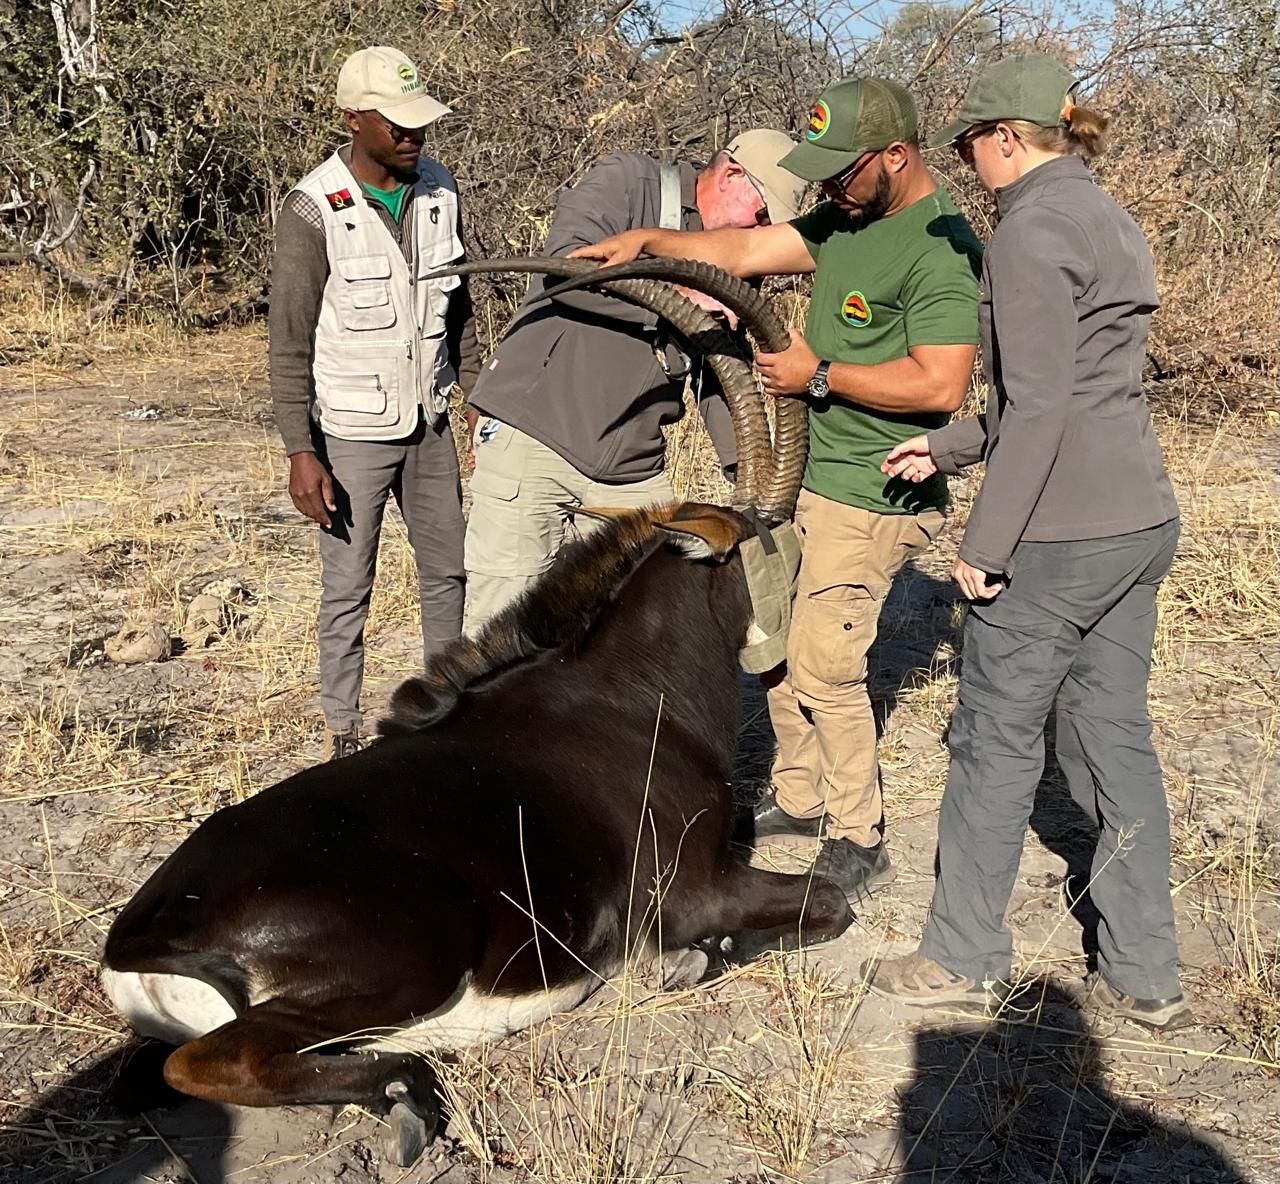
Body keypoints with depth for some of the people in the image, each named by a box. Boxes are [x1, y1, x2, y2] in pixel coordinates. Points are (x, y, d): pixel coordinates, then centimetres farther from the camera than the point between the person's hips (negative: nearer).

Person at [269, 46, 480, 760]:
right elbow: (290, 344, -14)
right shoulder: (315, 211, -18)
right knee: (348, 590, 4)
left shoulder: (439, 189, -1)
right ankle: (343, 734, 17)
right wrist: (301, 452, -18)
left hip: (429, 424, 6)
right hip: (352, 433, -5)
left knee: (448, 569, 15)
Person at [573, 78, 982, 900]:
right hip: (806, 475, 9)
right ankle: (800, 799, 32)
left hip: (871, 499, -9)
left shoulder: (941, 249, -19)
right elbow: (742, 251, 8)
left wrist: (820, 374, -19)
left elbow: (940, 385, -26)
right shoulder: (846, 221, 9)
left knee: (822, 668, -5)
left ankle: (859, 845, 11)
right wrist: (649, 239, -6)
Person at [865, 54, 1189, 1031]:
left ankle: (967, 958, 20)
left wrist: (987, 543, -14)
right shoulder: (1110, 221, 16)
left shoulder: (1033, 230, -13)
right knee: (1113, 736, 14)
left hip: (1059, 534, -9)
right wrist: (951, 446, 23)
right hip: (1141, 519, 9)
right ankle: (1145, 976, 21)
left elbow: (1040, 406, -19)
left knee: (996, 738, 5)